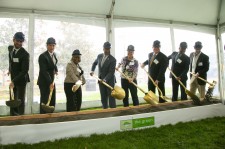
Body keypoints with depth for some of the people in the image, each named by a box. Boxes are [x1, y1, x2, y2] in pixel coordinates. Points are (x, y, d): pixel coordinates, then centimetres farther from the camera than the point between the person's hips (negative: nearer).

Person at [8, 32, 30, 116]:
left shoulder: (25, 54, -20)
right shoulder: (10, 48, 2)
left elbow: (24, 71, -23)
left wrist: (14, 81, -28)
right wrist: (10, 70, 12)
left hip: (21, 79, -6)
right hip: (12, 78, 7)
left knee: (20, 100, 2)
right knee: (12, 99, 14)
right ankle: (12, 116, 26)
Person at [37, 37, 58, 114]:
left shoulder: (54, 54, 8)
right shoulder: (42, 56, -16)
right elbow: (44, 71, -21)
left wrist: (56, 70, 5)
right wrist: (50, 82, -25)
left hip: (51, 81, 8)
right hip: (44, 82, -8)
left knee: (52, 102, 10)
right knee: (44, 101, -3)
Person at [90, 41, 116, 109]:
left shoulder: (112, 59, -15)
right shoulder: (99, 56, 3)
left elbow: (111, 72, -19)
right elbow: (95, 63, 23)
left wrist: (105, 79, -31)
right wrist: (92, 71, 11)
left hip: (109, 81, -5)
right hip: (101, 80, 5)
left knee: (111, 97, 0)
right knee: (103, 97, 11)